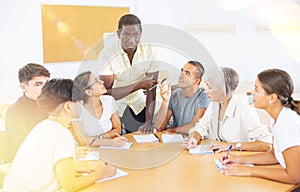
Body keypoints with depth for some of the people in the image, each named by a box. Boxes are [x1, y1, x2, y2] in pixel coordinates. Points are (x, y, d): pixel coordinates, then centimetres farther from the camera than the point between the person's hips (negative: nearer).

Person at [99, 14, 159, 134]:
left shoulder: (149, 51, -13)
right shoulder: (106, 55, -20)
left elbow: (152, 89, -13)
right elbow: (107, 93, -21)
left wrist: (149, 121, -22)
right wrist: (138, 85, -27)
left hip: (138, 105, 3)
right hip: (114, 107, -2)